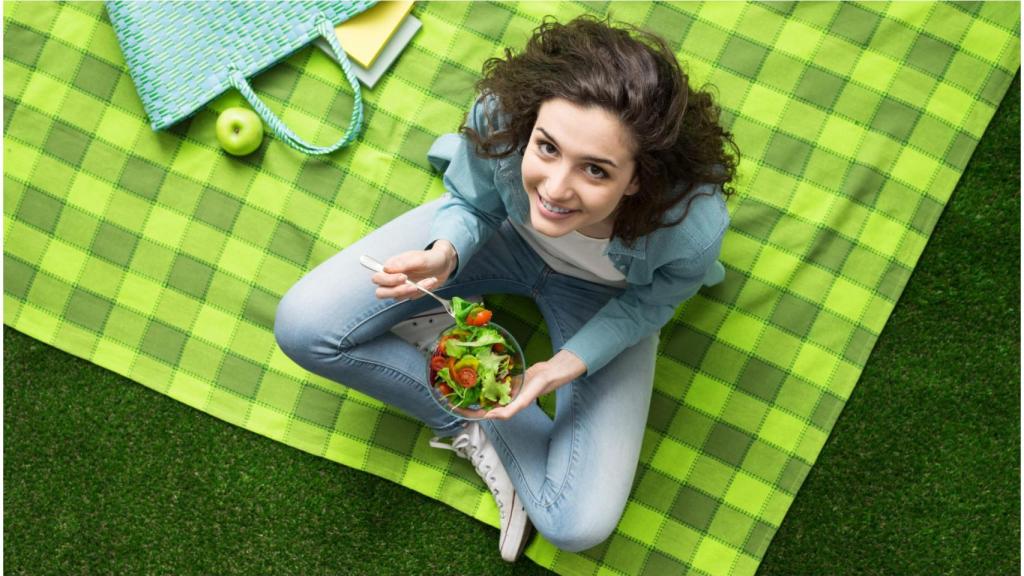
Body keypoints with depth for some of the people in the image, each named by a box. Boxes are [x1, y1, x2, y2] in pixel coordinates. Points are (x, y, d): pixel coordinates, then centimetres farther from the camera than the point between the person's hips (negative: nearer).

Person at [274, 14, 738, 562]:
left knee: (579, 526, -12)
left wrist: (567, 365, -27)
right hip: (505, 231, 2)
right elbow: (471, 205, -13)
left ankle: (483, 426, 14)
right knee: (303, 327, -13)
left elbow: (650, 303, -14)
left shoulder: (694, 224, -39)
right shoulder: (501, 112, -37)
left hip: (602, 295, -1)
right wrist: (445, 254, -35)